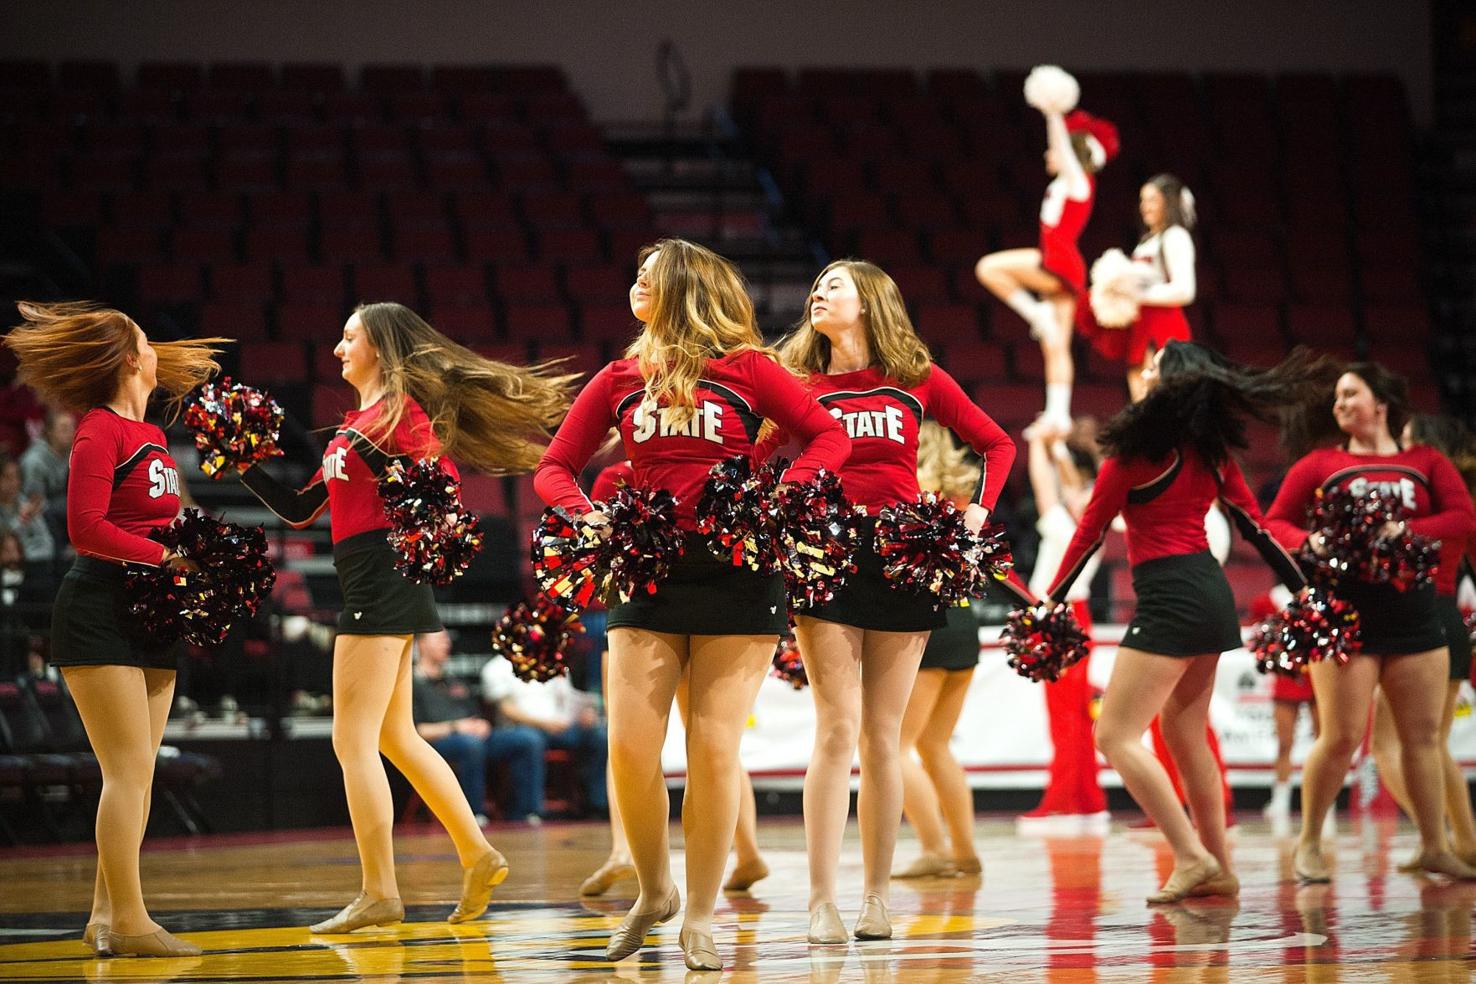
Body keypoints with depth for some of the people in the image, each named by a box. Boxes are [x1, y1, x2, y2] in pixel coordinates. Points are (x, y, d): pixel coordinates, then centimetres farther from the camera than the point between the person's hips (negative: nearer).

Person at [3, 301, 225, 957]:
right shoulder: (100, 431, -10)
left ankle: (106, 915, 15)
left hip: (149, 614, 9)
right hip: (100, 608, -9)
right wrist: (166, 556, -18)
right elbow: (86, 528, -18)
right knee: (129, 770, -10)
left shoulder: (151, 434, 15)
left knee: (137, 773, 9)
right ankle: (129, 922, -7)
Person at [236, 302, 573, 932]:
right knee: (395, 737, 15)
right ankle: (478, 856, 18)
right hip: (369, 586, 10)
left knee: (353, 740, -8)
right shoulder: (357, 422, 20)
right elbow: (300, 509, 21)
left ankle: (379, 893, -7)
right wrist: (245, 467, 15)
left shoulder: (400, 409, -7)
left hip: (383, 572, -10)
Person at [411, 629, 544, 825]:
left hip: (475, 738, 7)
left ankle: (525, 812, -19)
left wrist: (482, 725, 5)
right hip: (437, 743, -7)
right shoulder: (412, 684, 7)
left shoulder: (456, 685, 32)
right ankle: (474, 815, -34)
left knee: (529, 738, -14)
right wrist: (454, 728, -14)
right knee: (469, 742, -42)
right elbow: (414, 730, -6)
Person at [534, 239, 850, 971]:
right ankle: (654, 892, 17)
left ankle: (700, 917, 7)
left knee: (714, 748, -3)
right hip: (648, 576, 3)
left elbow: (828, 436, 2)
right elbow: (554, 467, 13)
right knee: (629, 749, -5)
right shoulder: (619, 380, 10)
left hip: (736, 576, -3)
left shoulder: (746, 369, 1)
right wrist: (586, 515, -7)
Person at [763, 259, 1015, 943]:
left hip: (903, 555, 1)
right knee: (836, 728, -8)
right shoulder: (799, 386, 6)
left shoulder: (918, 381, 7)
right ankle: (822, 903, -7)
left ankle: (876, 898, 10)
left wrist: (979, 508, 2)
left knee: (883, 733, 4)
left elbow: (996, 443, 14)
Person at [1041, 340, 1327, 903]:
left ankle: (1192, 856, -15)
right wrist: (1305, 590, 18)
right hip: (1210, 591, 9)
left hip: (1169, 597, -9)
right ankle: (1218, 870, 21)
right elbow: (1254, 525, 12)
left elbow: (1092, 529, -6)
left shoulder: (1139, 446, -10)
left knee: (1117, 735, -9)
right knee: (1185, 734, 19)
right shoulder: (1211, 448, 10)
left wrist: (1051, 600, 0)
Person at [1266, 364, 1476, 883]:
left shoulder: (1426, 463, 9)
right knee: (1341, 737, -8)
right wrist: (1308, 542, -15)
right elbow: (1276, 522, 6)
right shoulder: (1319, 465, 7)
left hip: (1413, 612, 2)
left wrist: (1406, 530, -17)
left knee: (1423, 735, 5)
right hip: (1345, 614, -2)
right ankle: (1309, 844, 6)